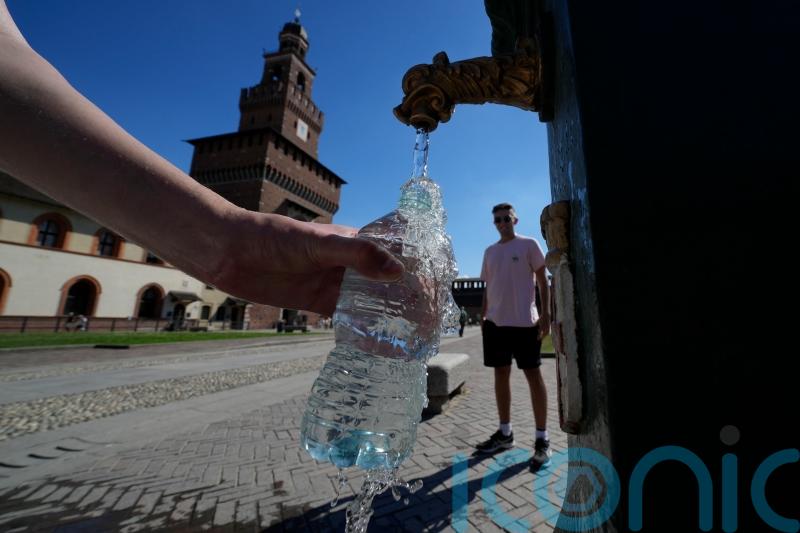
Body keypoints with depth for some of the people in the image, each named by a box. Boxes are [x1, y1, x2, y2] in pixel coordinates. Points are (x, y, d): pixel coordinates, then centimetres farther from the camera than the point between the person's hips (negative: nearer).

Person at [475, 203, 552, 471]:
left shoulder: (529, 245, 2)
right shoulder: (489, 252, 15)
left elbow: (543, 281, -1)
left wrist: (545, 314, -10)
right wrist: (483, 316, 13)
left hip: (524, 321, -5)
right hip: (496, 322, 5)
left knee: (533, 374, 1)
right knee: (501, 374, 10)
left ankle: (542, 439, 13)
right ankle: (505, 432, 24)